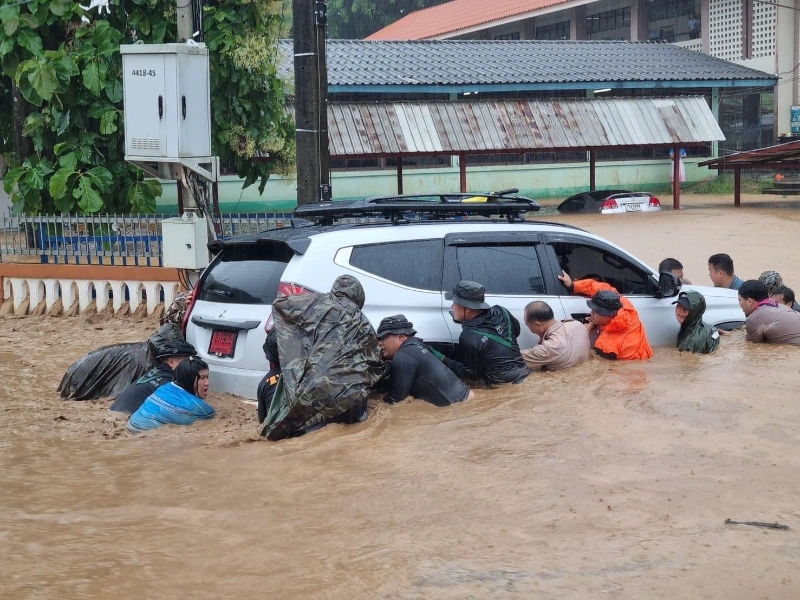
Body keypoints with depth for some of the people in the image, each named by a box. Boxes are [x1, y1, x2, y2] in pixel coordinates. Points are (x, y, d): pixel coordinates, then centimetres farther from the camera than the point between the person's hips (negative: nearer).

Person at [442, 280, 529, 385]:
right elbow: (516, 330, 17)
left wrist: (442, 359, -9)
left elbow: (471, 373, -12)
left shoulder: (469, 338, -23)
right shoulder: (501, 312, -5)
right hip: (523, 374, 7)